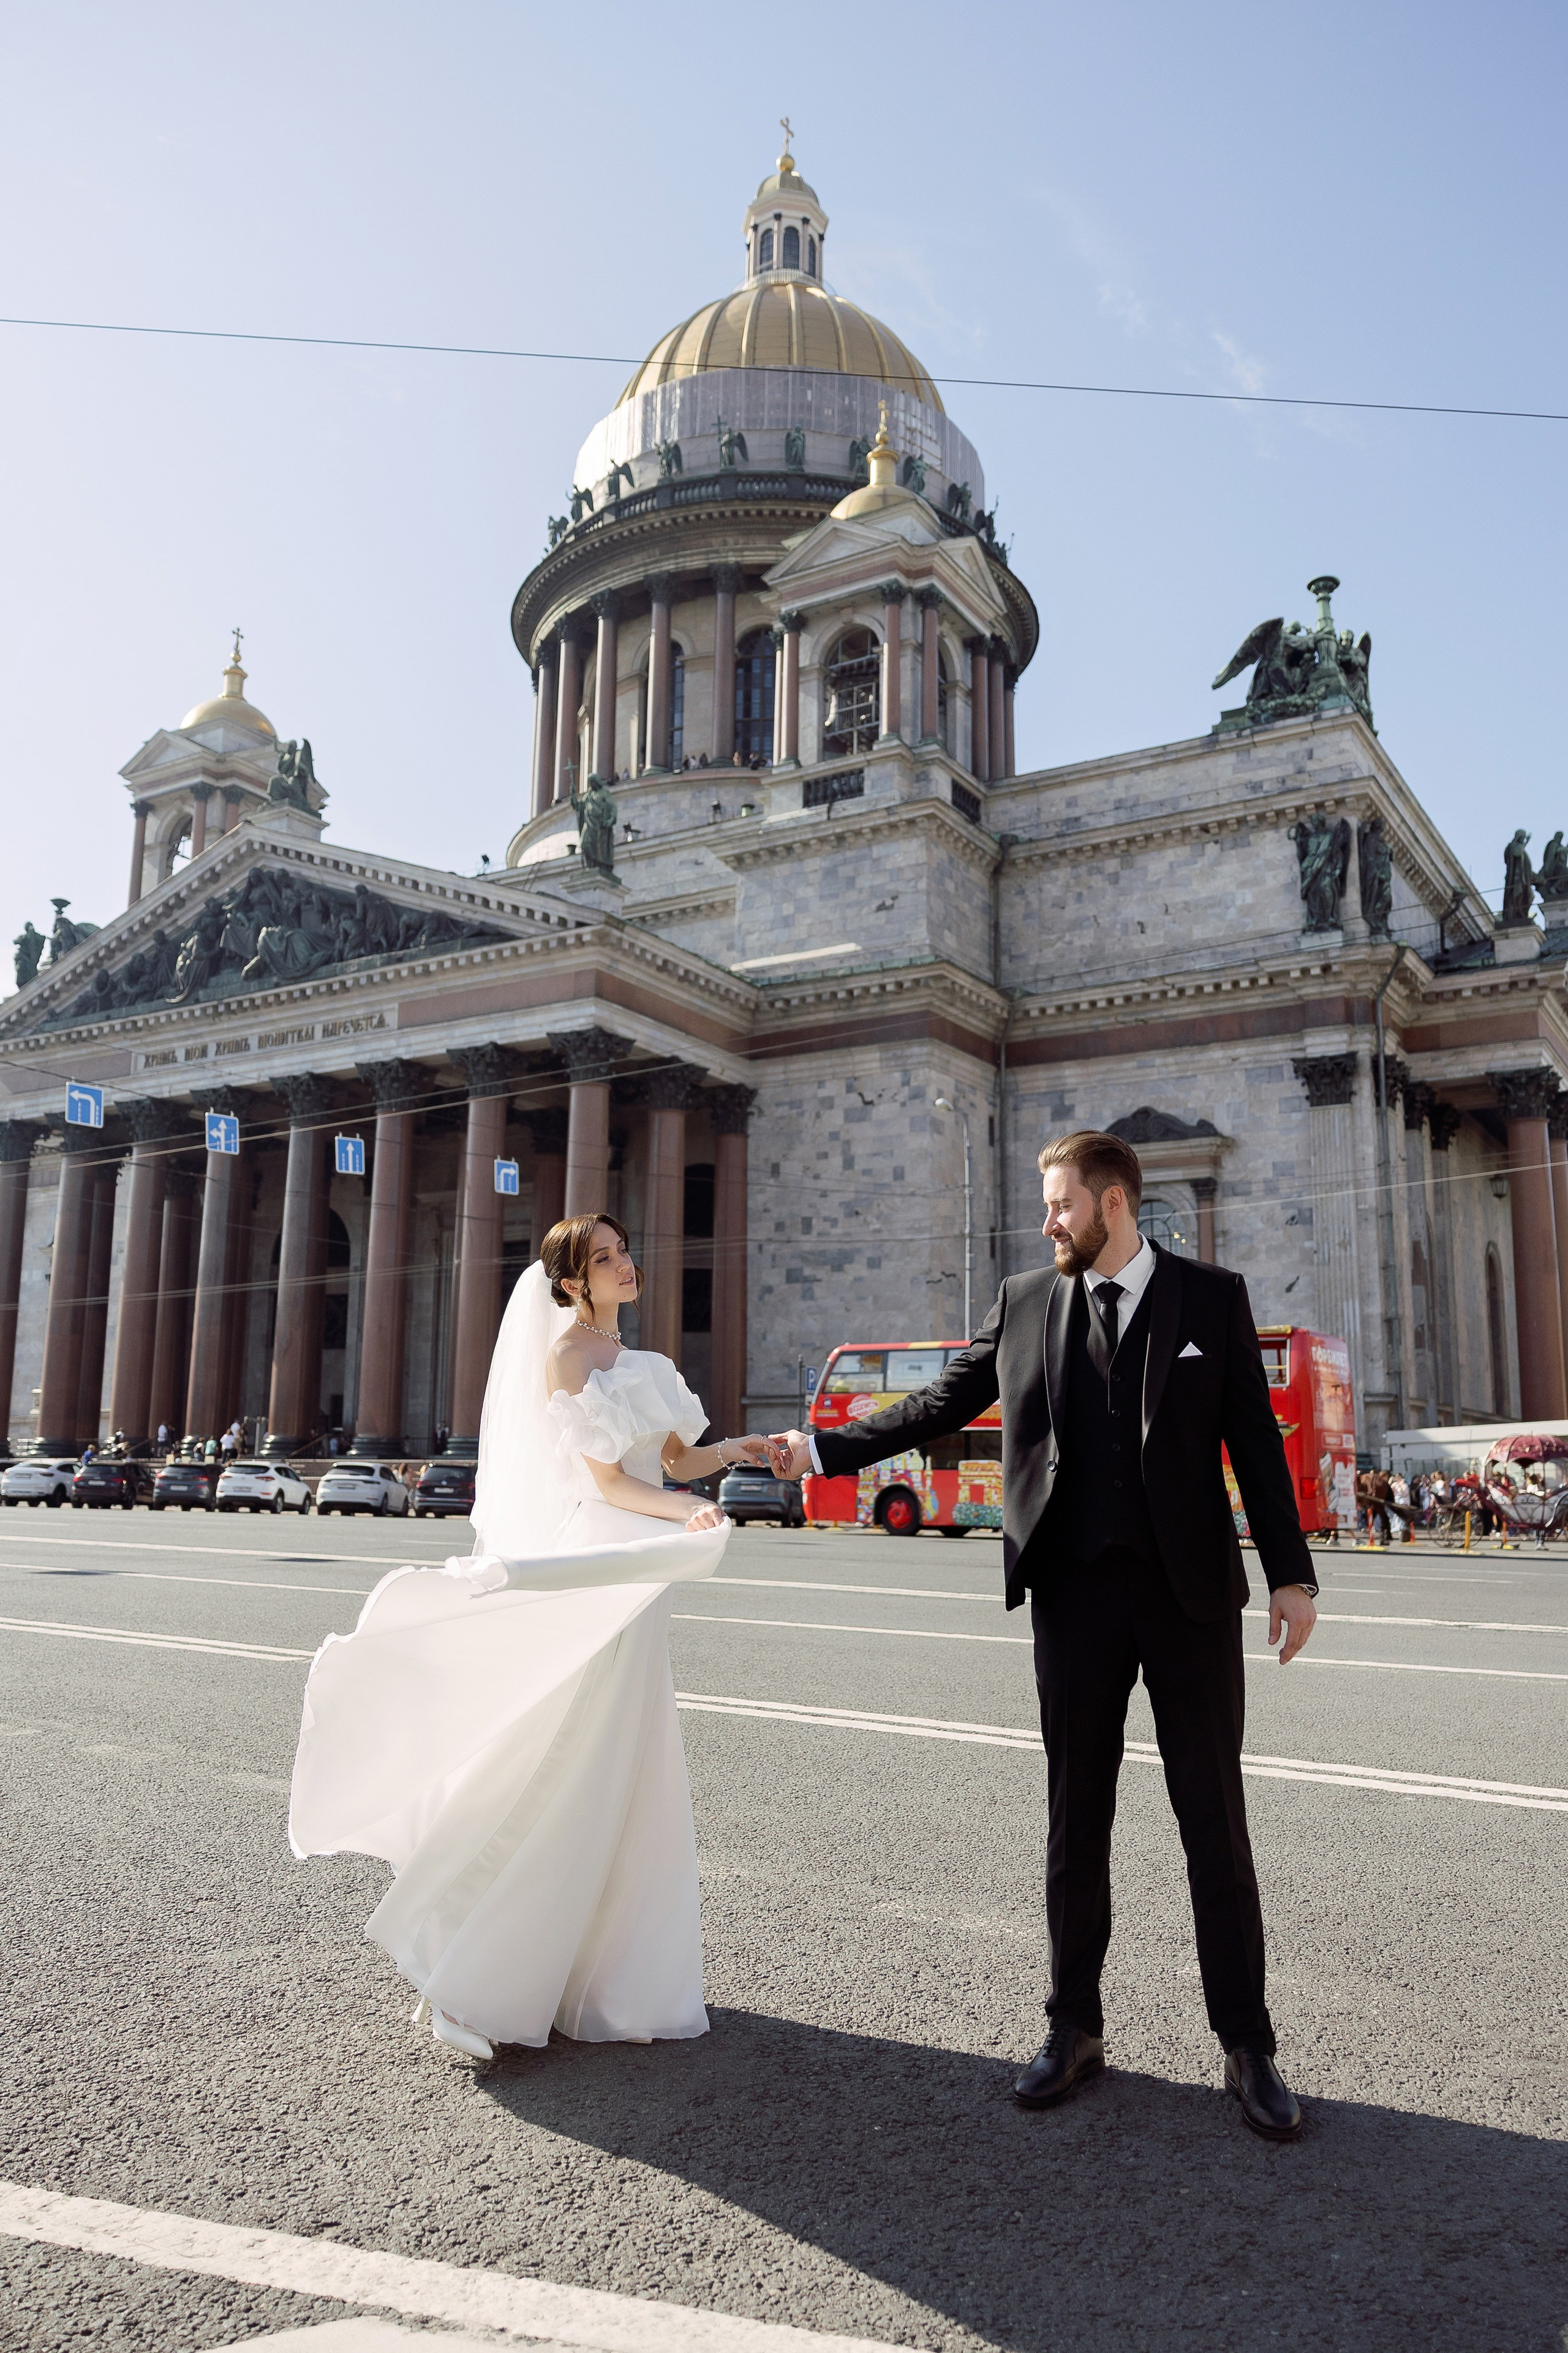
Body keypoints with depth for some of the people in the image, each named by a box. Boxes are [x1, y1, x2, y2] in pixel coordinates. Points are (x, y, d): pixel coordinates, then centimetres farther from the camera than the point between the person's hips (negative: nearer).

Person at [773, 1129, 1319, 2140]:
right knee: (1077, 1819, 11)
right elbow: (940, 1404, 9)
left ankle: (1248, 2046, 20)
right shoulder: (1026, 1301, 6)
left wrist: (1292, 1574, -3)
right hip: (1075, 1593, 2)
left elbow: (1255, 1441, 1)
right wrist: (825, 1449, 3)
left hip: (1192, 1590, -2)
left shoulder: (1213, 1297, 1)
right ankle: (1076, 2029, 26)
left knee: (1216, 1821, 5)